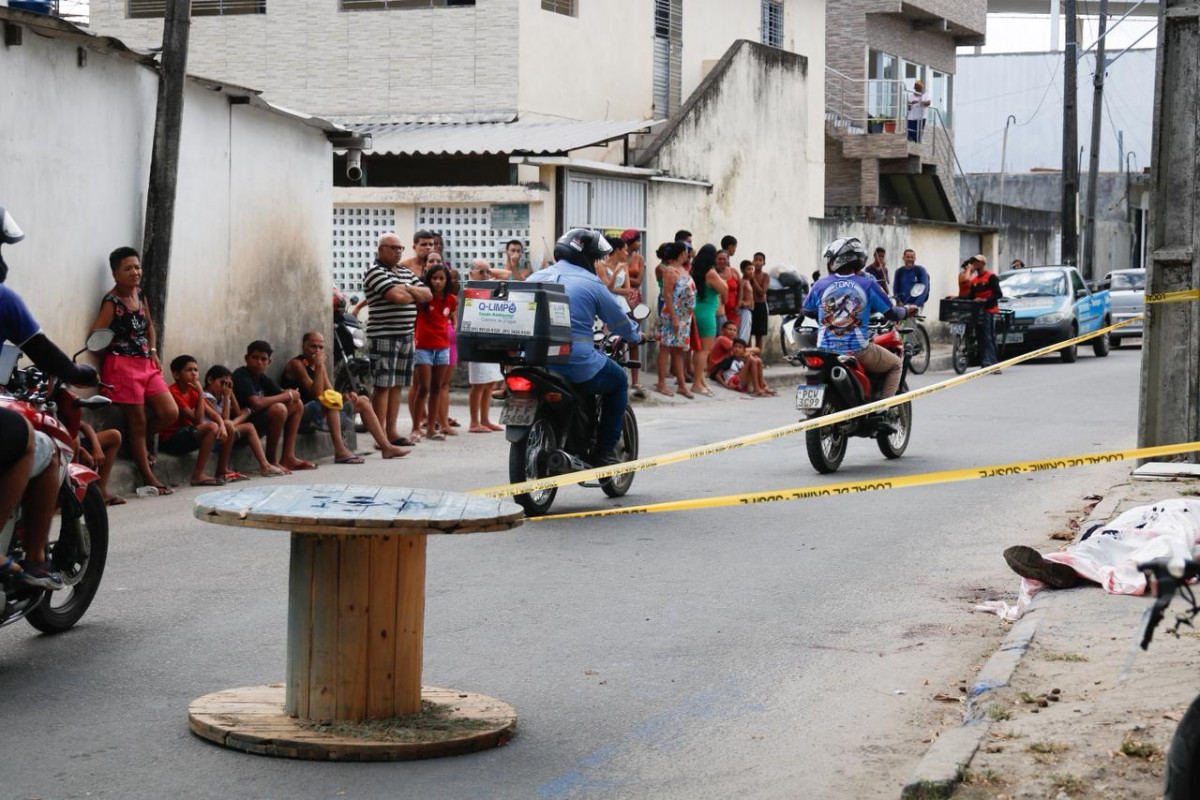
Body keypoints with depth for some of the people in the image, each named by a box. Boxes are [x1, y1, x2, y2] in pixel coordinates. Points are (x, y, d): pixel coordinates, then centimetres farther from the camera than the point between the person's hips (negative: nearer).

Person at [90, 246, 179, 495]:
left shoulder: (140, 294, 8)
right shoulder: (112, 302, -14)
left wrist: (153, 351, 12)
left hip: (147, 364, 7)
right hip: (123, 366, -7)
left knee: (170, 413, 2)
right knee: (137, 422, 1)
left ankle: (141, 443, 28)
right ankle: (148, 478, 10)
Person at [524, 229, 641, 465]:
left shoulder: (535, 279, 13)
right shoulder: (591, 283, -1)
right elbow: (618, 320, 10)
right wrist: (636, 336, 32)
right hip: (577, 363, -5)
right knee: (618, 381, 20)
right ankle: (605, 451, 14)